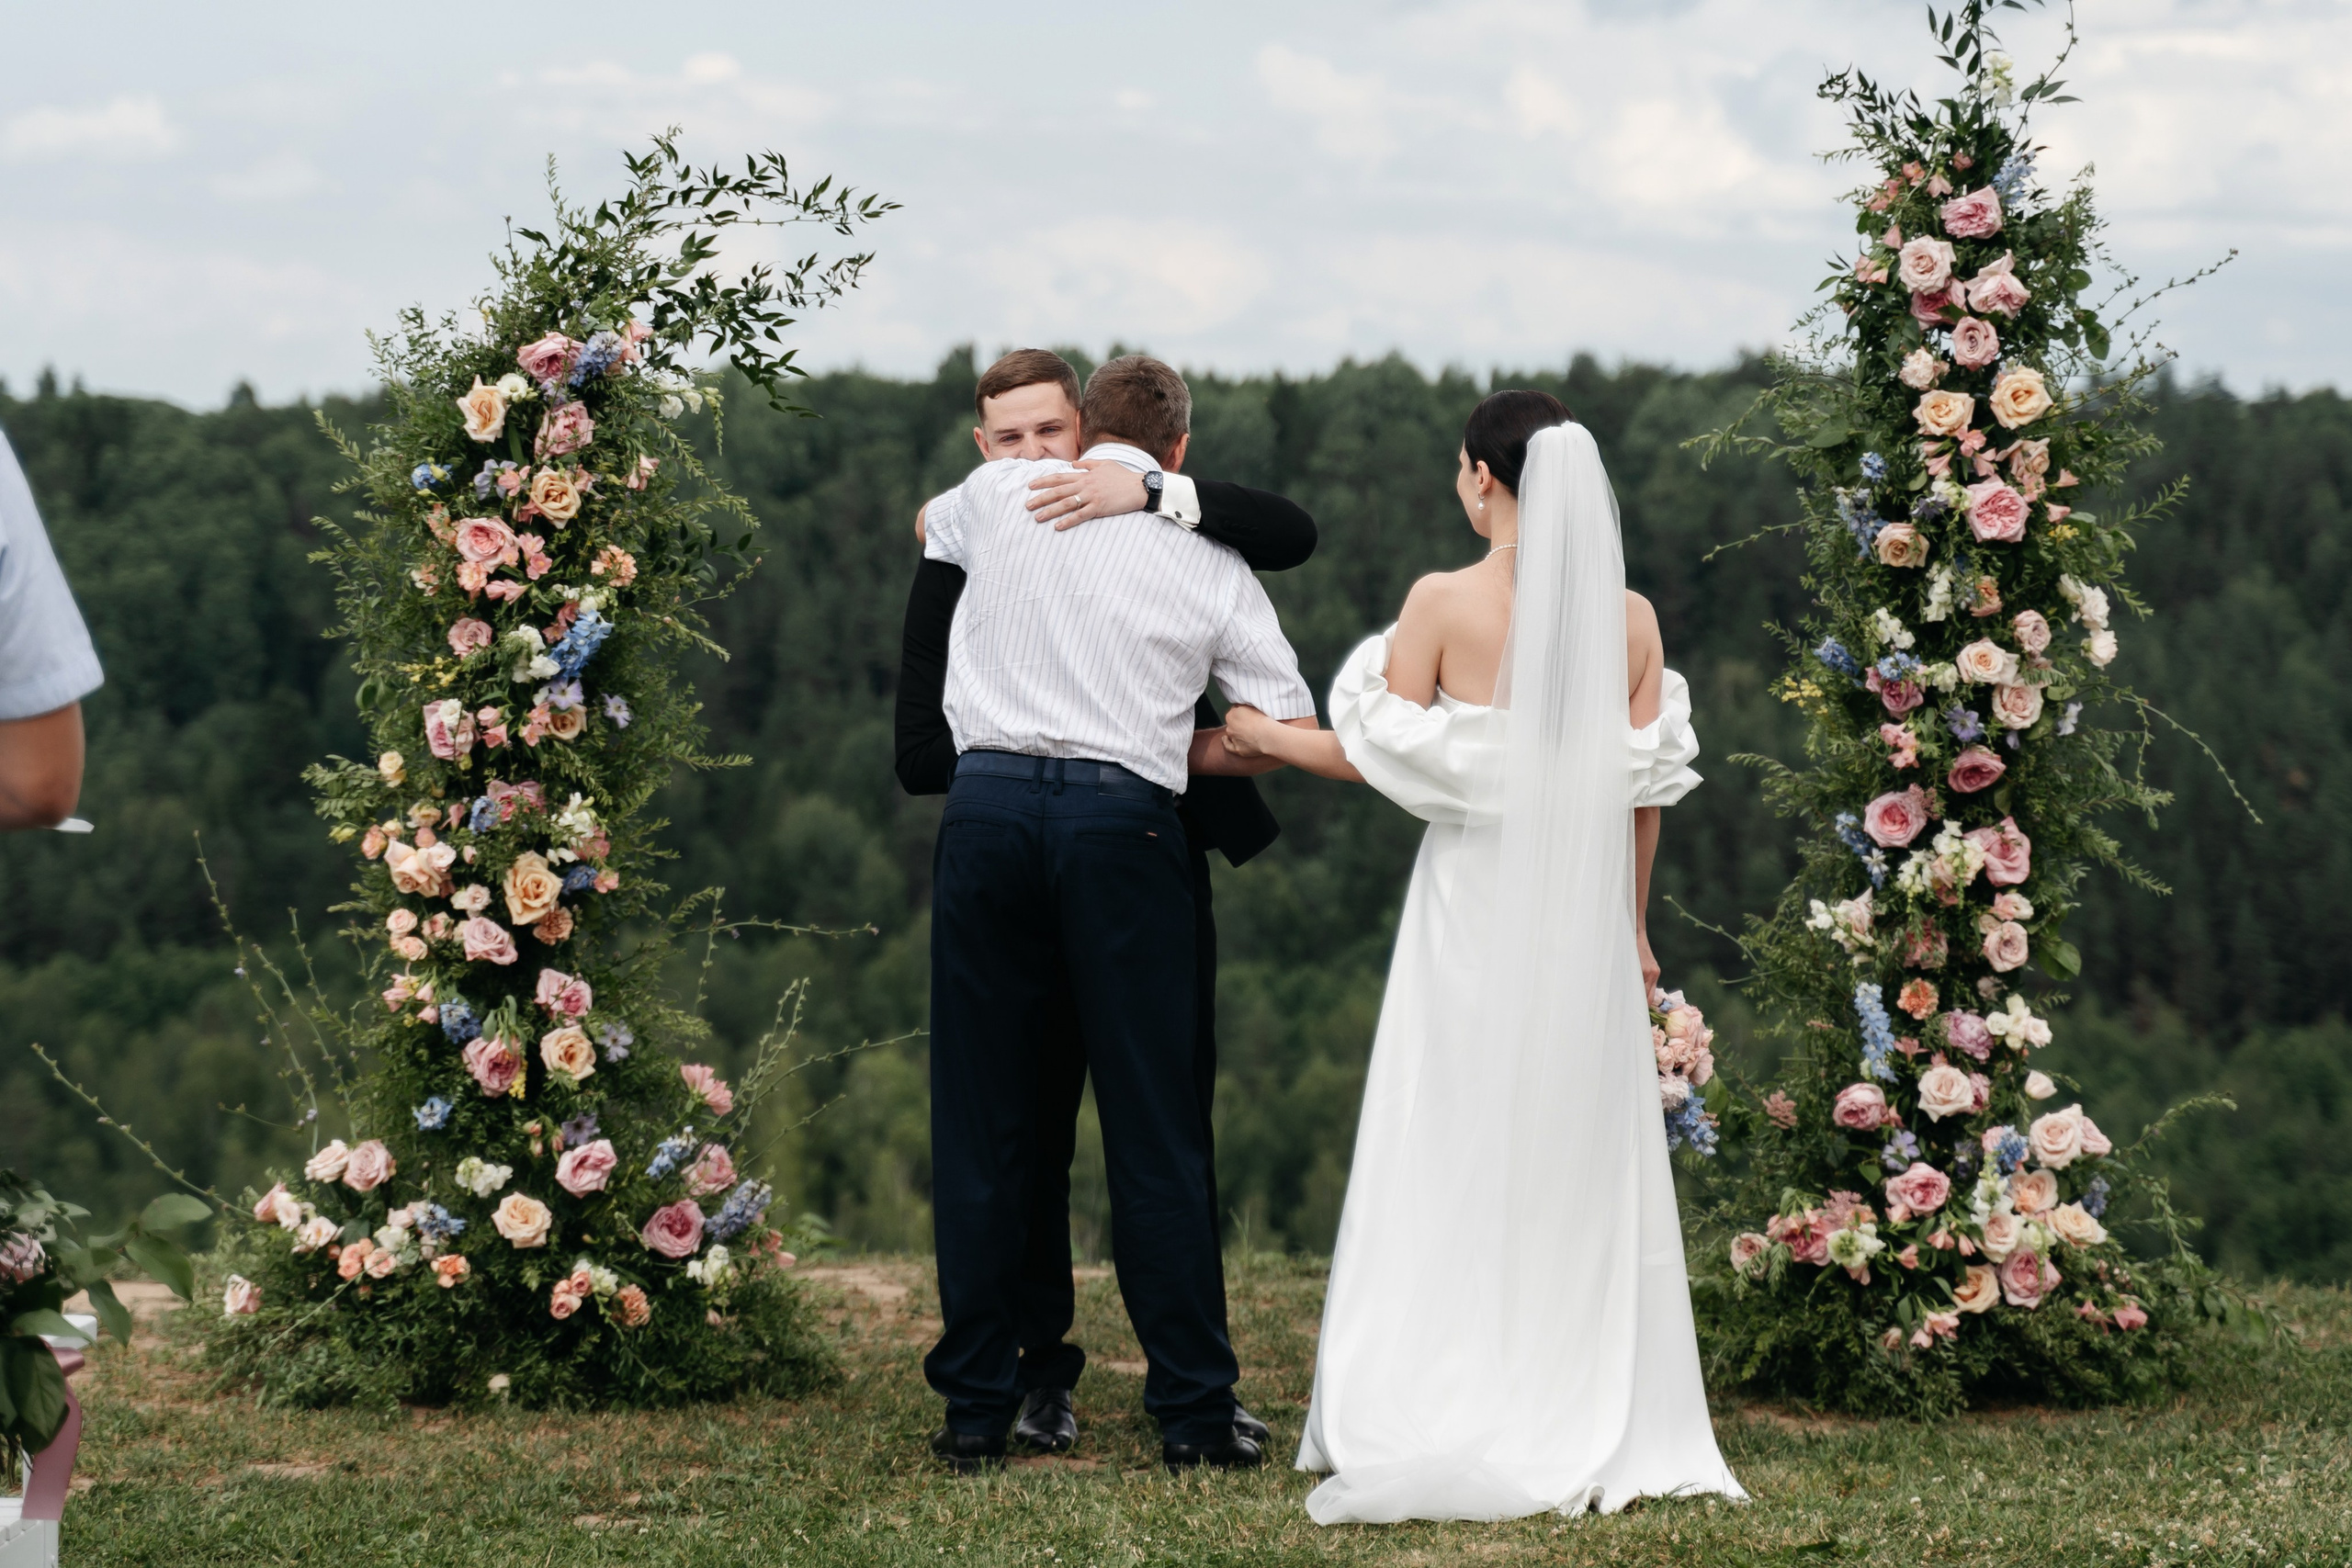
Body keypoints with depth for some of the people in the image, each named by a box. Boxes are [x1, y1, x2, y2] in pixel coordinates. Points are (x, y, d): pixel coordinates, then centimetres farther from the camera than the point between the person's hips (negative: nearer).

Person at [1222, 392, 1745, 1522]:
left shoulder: (1444, 603, -8)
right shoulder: (1629, 616, 2)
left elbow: (1386, 756, -8)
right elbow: (1646, 784, 6)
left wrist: (1247, 732, 6)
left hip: (1475, 901, -3)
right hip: (1585, 913, 3)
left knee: (1457, 1165, 3)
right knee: (1583, 1166, 9)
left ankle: (1450, 1435, 2)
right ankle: (1596, 1432, 9)